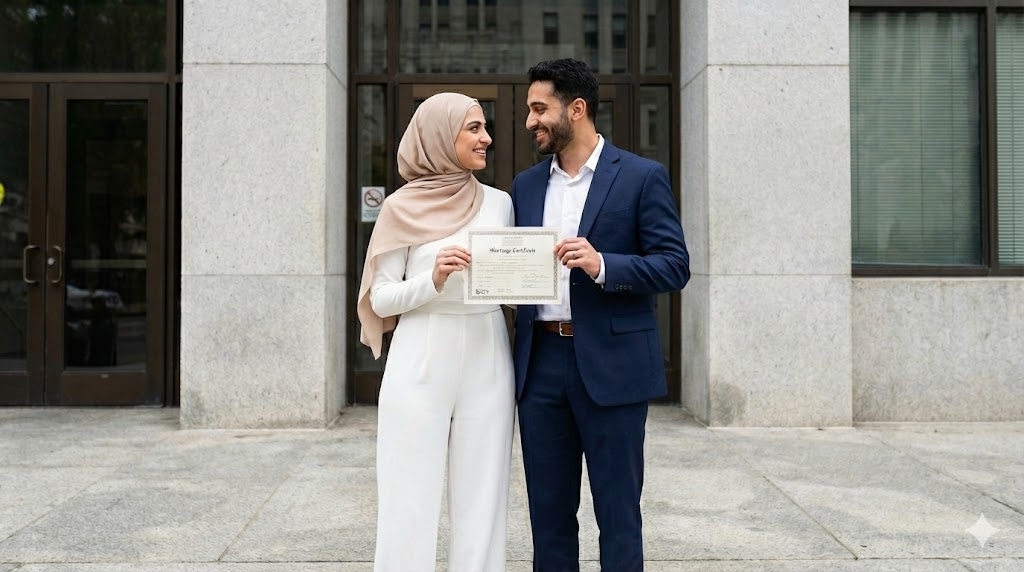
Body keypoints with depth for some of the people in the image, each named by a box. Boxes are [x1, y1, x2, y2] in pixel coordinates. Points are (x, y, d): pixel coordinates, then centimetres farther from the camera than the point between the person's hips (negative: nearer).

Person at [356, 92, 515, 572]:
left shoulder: (499, 203, 8)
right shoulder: (403, 207, -1)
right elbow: (380, 298, -1)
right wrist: (433, 281, -17)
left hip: (487, 360, 3)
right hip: (421, 362, -3)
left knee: (482, 498, 6)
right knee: (411, 500, 0)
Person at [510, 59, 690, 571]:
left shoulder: (642, 177, -2)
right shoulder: (526, 185, 13)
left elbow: (675, 266, -7)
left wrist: (602, 265, -21)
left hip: (610, 364, -4)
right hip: (541, 364, 5)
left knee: (617, 511, 4)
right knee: (548, 510, 12)